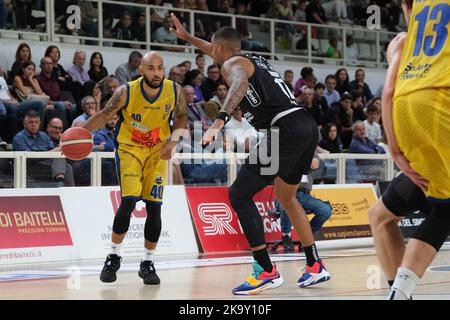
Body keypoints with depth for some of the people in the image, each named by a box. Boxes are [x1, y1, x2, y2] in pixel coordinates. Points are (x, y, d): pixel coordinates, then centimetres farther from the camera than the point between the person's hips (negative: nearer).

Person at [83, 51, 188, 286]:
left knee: (154, 207, -4)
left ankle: (148, 263, 11)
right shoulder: (126, 92, -21)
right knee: (128, 201, -17)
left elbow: (181, 117, 2)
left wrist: (173, 141, -14)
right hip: (129, 149, -2)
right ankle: (113, 257, 1)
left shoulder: (174, 91, -14)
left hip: (157, 151, 2)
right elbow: (104, 115, -10)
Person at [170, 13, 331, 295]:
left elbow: (240, 84, -23)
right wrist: (187, 37, 58)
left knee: (239, 195, -4)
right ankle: (315, 266, 28)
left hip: (286, 130, -9)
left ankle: (267, 271, -8)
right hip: (307, 125, 9)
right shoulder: (253, 60, 29)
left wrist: (220, 121, -36)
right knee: (286, 196, 27)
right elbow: (220, 54, 50)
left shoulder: (232, 64, 3)